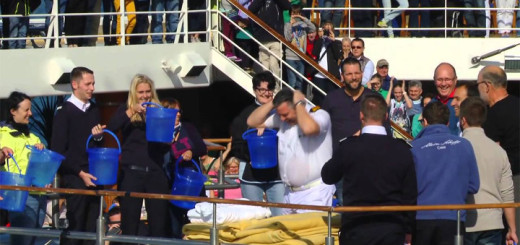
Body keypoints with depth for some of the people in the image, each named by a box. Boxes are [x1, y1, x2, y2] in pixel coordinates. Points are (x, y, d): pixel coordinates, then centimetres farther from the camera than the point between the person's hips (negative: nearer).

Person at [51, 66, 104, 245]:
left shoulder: (94, 110, 14)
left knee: (92, 228, 2)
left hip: (94, 176, 5)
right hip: (74, 178, -5)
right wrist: (80, 173, -12)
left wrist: (99, 136, -1)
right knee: (75, 227, -7)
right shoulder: (64, 112, -3)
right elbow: (58, 151, -7)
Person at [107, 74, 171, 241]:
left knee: (159, 222, 2)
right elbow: (111, 129, -14)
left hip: (155, 171, 2)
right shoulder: (126, 110, 6)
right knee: (129, 222, 2)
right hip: (131, 172, -2)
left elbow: (165, 146, 13)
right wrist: (132, 112, -21)